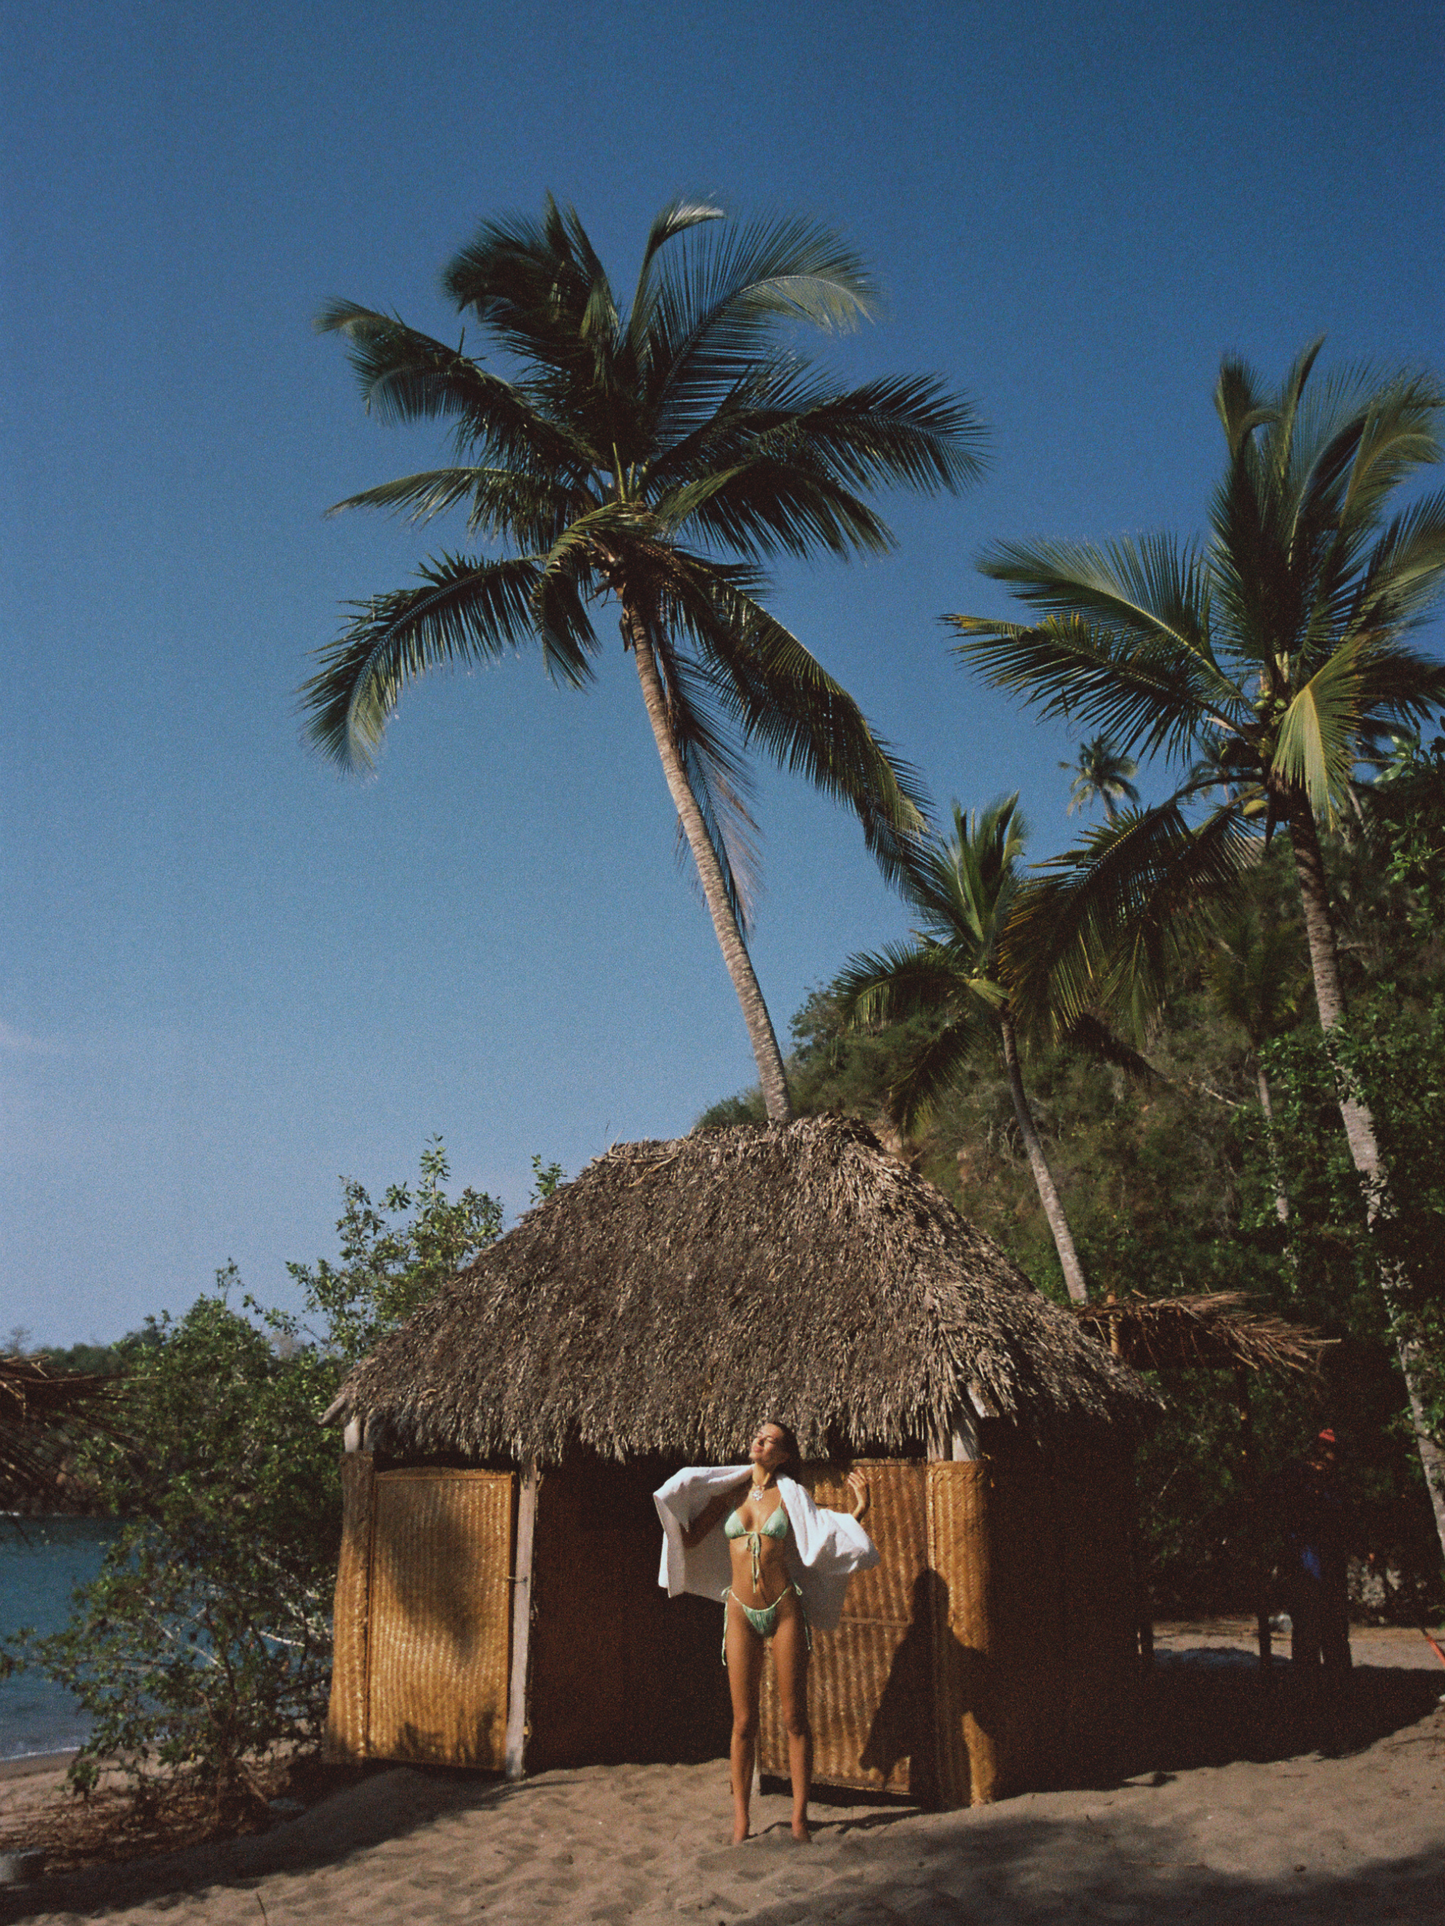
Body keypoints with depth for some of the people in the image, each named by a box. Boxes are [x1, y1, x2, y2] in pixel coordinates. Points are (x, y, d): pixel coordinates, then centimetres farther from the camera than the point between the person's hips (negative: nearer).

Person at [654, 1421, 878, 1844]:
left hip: (785, 1608, -1)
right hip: (741, 1611, 1)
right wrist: (669, 1508, -3)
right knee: (743, 1722, 3)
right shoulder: (729, 1492, 6)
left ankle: (799, 1818, 11)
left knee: (794, 1717, 2)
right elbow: (689, 1539, 10)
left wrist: (857, 1511, -4)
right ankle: (741, 1822, 12)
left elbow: (827, 1537, 6)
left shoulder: (791, 1496, 2)